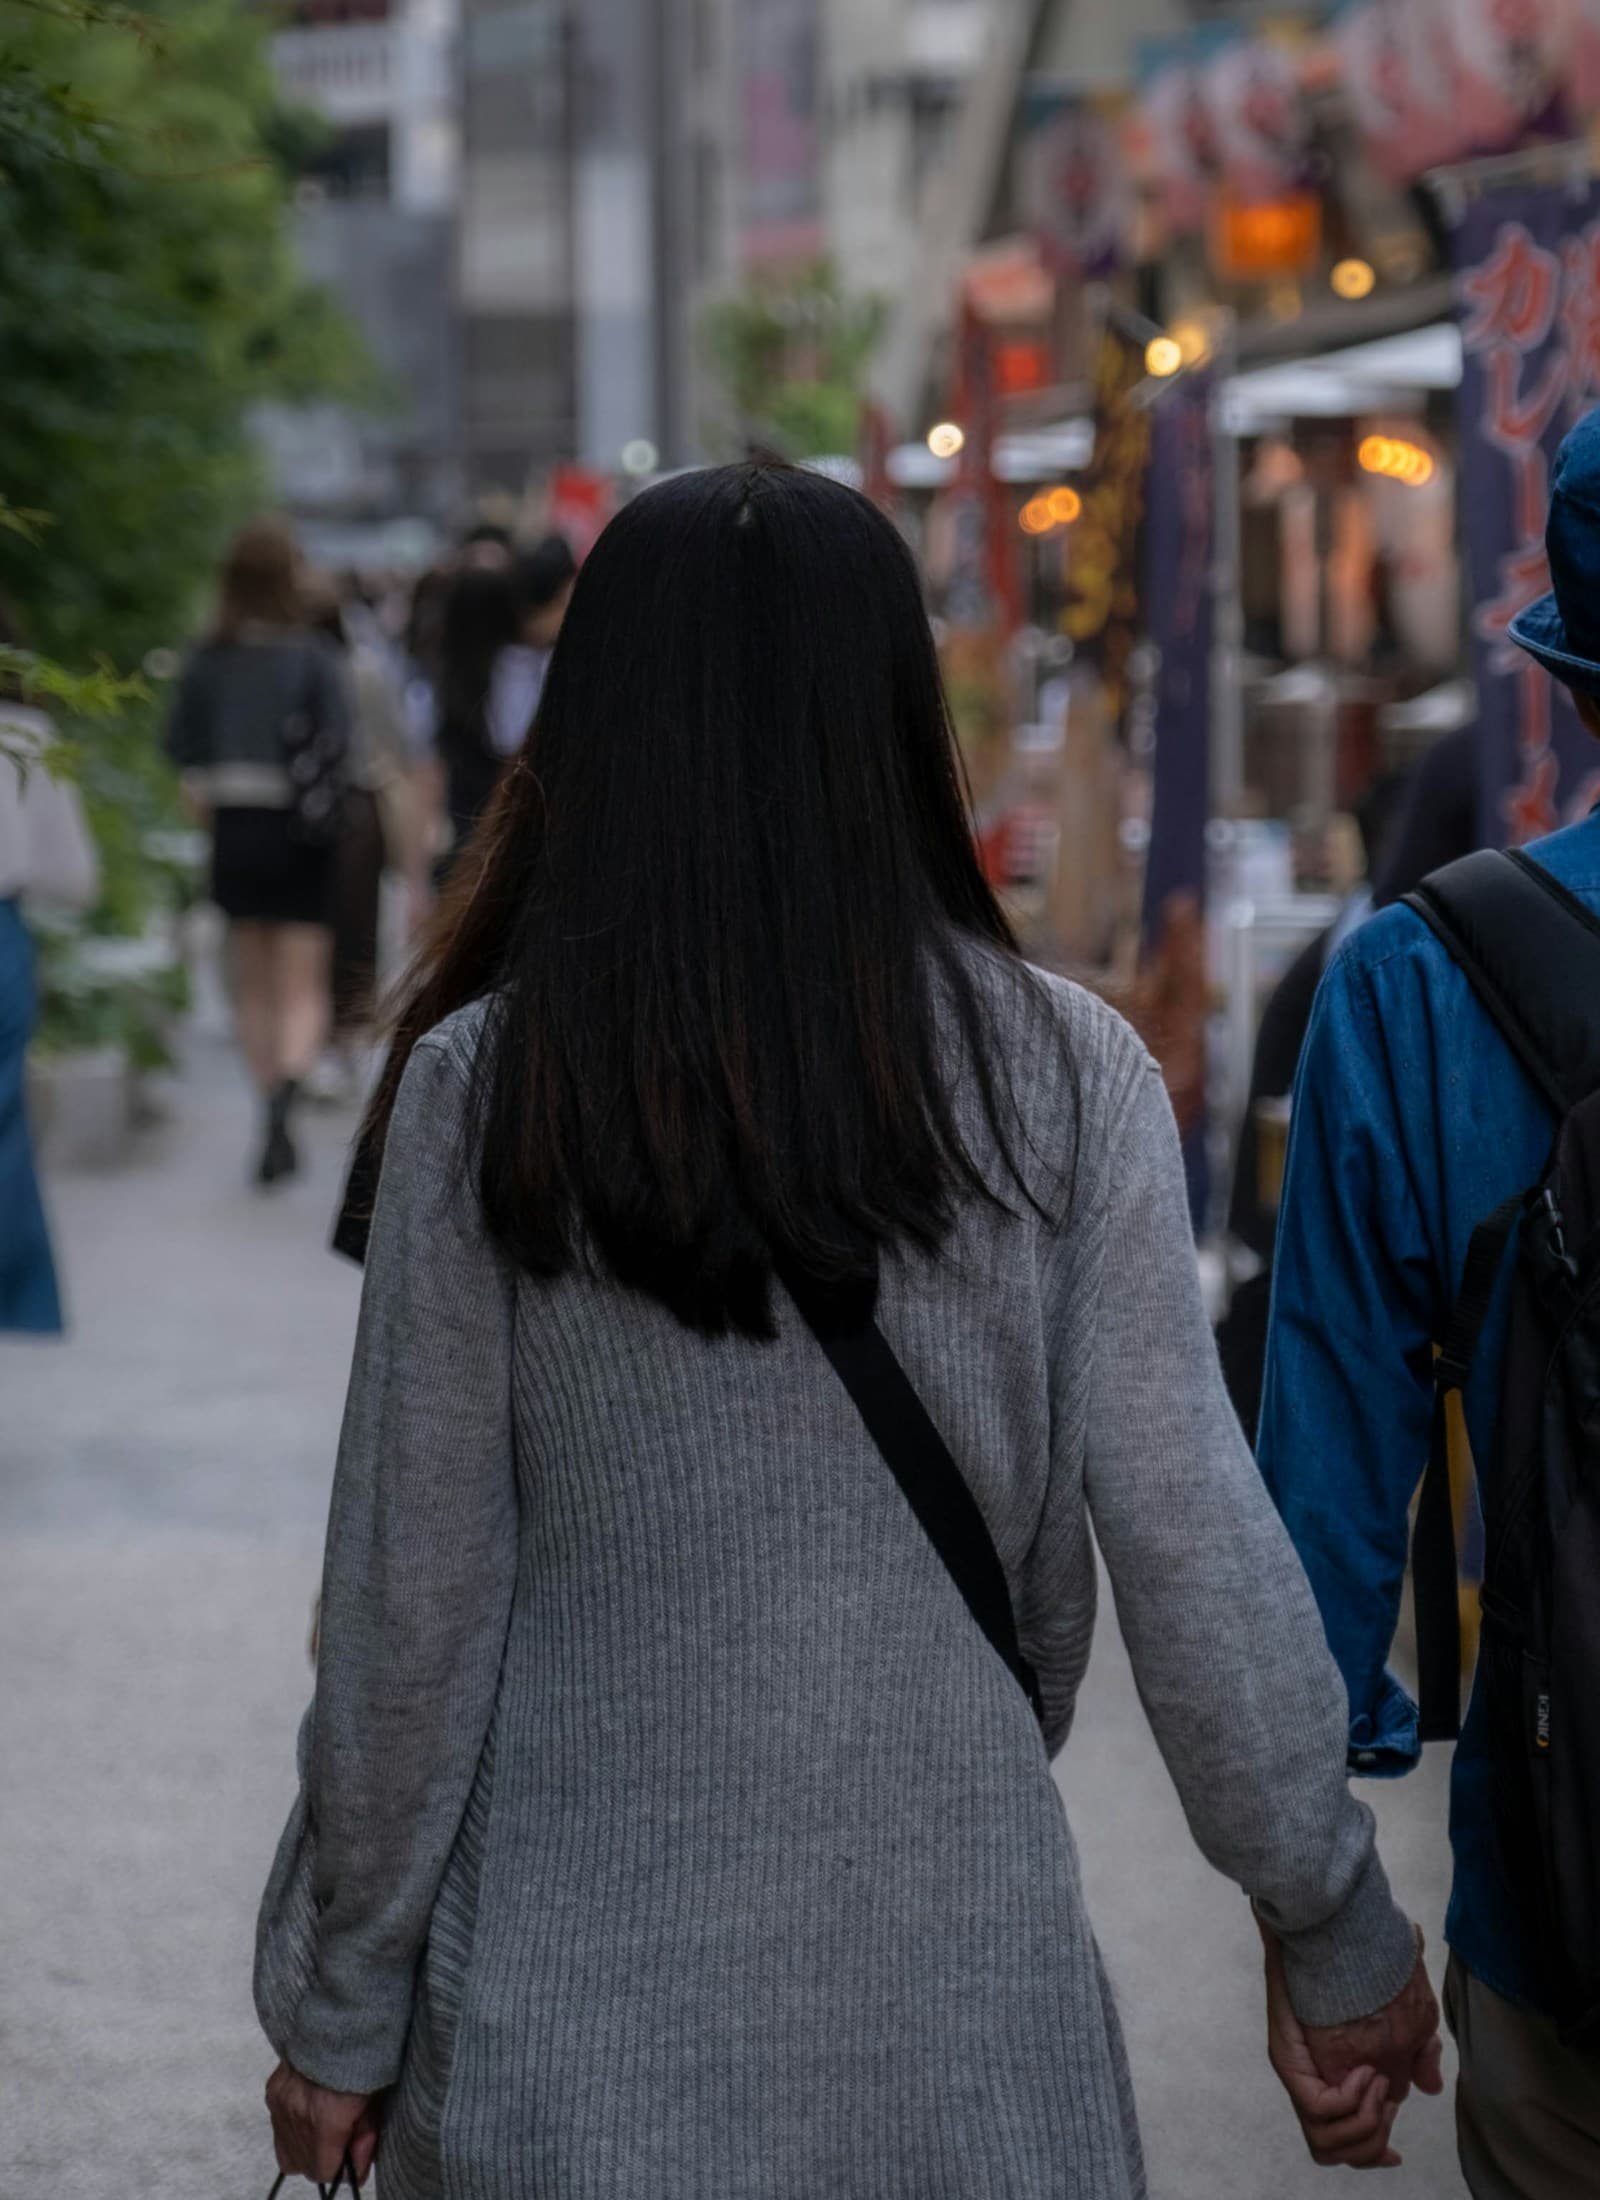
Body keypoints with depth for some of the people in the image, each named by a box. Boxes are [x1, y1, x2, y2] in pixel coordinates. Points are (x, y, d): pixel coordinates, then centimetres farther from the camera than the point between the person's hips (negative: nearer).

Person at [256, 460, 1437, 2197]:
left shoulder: (479, 1090, -7)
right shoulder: (1063, 1078, -5)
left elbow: (412, 1605, -4)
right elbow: (1197, 1551, -6)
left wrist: (337, 2005, 6)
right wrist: (1335, 1933, 5)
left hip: (579, 1999, 0)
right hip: (962, 1977, 1)